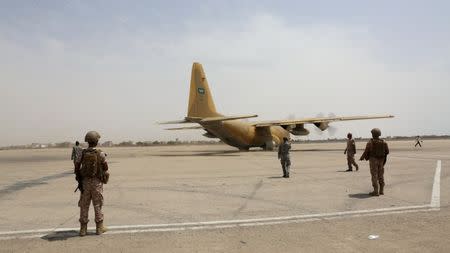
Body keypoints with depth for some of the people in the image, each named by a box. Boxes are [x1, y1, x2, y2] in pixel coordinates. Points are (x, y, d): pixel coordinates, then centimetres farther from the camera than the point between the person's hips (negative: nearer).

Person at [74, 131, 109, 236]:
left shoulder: (82, 153, -4)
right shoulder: (100, 154, -11)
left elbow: (77, 168, -1)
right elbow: (105, 168, -1)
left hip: (85, 182, 2)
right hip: (96, 182, -2)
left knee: (84, 205, 10)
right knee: (98, 205, 8)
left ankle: (83, 229, 13)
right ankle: (99, 228, 13)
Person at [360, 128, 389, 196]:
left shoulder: (370, 142, -12)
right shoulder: (383, 142, 2)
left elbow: (366, 152, -10)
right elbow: (387, 151, 4)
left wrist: (362, 157, 6)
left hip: (373, 160, -5)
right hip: (381, 160, 5)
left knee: (374, 176, -3)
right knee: (381, 175, 12)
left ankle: (376, 191, -4)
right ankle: (381, 191, 14)